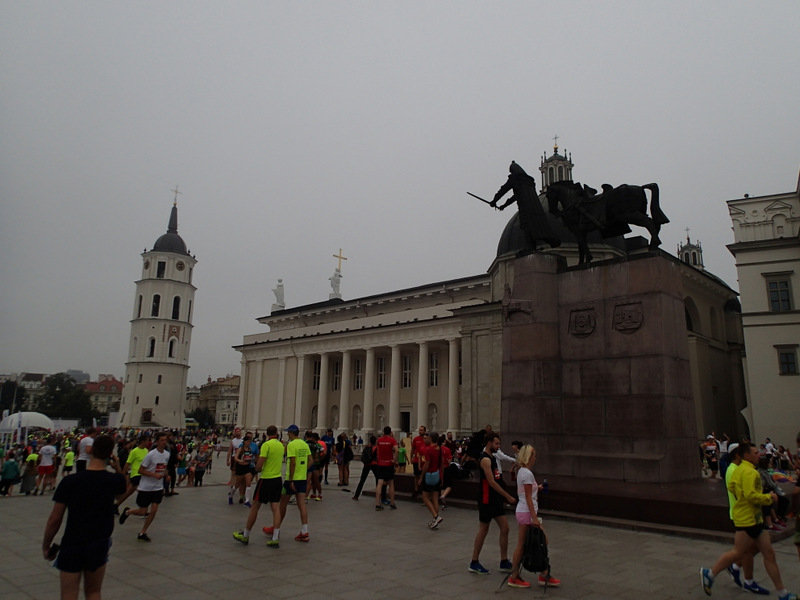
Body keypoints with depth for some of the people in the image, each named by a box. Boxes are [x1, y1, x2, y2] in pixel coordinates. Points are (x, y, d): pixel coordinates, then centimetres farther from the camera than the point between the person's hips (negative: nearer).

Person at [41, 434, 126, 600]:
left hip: (71, 546, -2)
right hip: (99, 546, 2)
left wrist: (46, 546, 5)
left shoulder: (69, 482, -15)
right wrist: (118, 468, 7)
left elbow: (54, 520, -10)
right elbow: (122, 490, 17)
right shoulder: (114, 480, -9)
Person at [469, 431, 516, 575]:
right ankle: (474, 563, 16)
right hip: (486, 500, -9)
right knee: (483, 530, 2)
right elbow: (492, 482, -22)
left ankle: (504, 562, 16)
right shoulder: (485, 460, -19)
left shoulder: (492, 458, 12)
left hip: (495, 500, 9)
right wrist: (508, 496, -19)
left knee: (505, 528, 7)